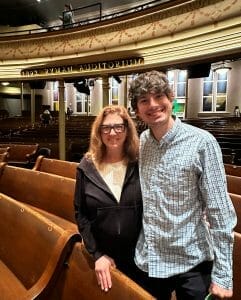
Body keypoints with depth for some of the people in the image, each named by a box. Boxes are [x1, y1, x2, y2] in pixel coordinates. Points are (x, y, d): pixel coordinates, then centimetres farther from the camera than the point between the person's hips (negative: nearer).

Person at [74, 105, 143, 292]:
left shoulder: (141, 165, -9)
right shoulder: (87, 167, -7)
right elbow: (80, 214, -3)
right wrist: (97, 254, -7)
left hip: (140, 255, 0)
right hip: (104, 257, 1)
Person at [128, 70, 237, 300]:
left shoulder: (201, 142, -16)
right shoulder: (140, 143, -2)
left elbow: (220, 212, -14)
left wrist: (222, 274, -12)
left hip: (191, 264, -4)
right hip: (147, 262, 4)